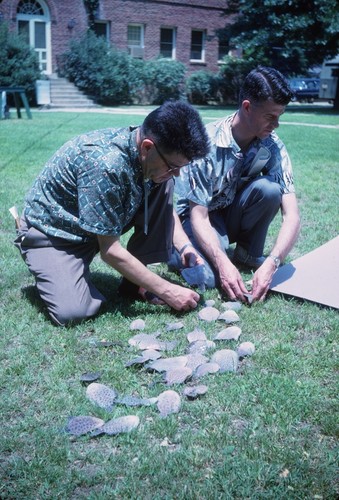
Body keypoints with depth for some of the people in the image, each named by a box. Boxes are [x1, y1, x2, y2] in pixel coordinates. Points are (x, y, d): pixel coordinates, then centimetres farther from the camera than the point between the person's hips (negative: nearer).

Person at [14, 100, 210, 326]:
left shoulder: (154, 158, -13)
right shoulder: (106, 165, -36)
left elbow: (166, 206, 6)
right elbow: (111, 251, -29)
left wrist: (185, 247, -11)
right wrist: (167, 291, -23)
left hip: (102, 223, 7)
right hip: (52, 232, -6)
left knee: (162, 186, -11)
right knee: (73, 311, -27)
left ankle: (135, 281, -2)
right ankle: (54, 272, 7)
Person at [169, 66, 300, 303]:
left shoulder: (273, 146, -16)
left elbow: (292, 215, -21)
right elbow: (199, 216, -27)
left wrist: (271, 264, -37)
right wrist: (223, 264, -42)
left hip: (235, 214, 3)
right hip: (201, 216, -3)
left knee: (269, 189, -27)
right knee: (210, 276, -31)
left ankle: (249, 253, -4)